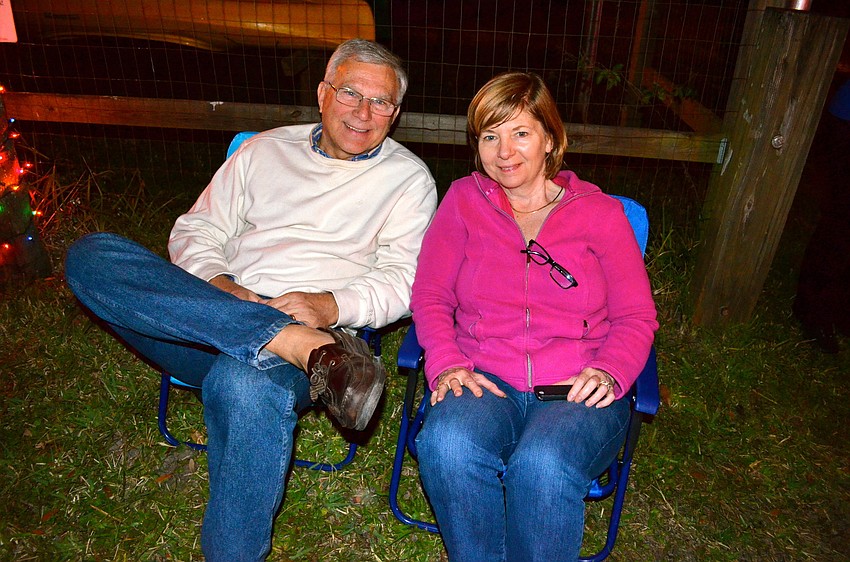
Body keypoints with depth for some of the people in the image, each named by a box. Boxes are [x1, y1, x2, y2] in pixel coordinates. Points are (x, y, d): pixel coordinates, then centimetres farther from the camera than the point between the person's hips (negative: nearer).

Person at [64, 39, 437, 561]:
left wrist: (332, 305, -17)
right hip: (204, 331, 5)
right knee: (91, 255, -20)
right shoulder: (266, 150, 20)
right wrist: (219, 289, -6)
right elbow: (196, 231, 17)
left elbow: (405, 280, 1)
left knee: (244, 384, -39)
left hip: (319, 324, -4)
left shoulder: (408, 177, 11)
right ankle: (299, 344, -31)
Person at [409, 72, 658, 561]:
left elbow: (637, 317, 8)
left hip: (577, 390, 0)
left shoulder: (601, 212, 9)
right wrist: (446, 364, -10)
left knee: (542, 465, -33)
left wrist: (609, 371, -12)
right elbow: (430, 296, 8)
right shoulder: (464, 200, 11)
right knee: (447, 446, -31)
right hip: (483, 380, 1)